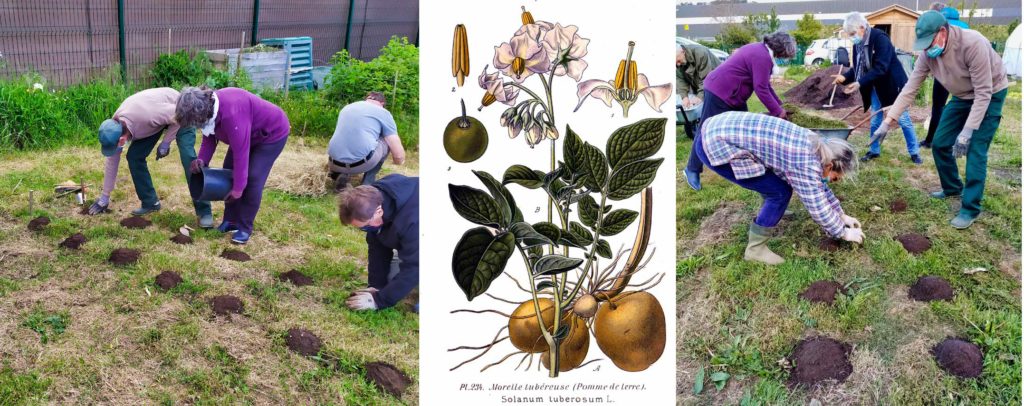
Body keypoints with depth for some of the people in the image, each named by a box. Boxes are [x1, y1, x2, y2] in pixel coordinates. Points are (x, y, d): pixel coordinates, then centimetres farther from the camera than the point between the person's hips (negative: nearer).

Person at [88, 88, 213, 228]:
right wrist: (104, 197, 0)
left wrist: (165, 143, -21)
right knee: (134, 157, -5)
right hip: (158, 116, 6)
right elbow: (112, 162, -6)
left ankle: (204, 211, -17)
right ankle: (150, 202, 8)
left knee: (188, 158, -21)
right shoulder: (114, 127, -18)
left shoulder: (146, 115, -43)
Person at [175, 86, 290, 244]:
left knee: (252, 178, -16)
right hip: (247, 133, 9)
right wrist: (202, 159, -21)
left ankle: (245, 228, -3)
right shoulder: (207, 106, -14)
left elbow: (241, 153, -37)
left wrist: (238, 188, -30)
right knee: (229, 171, 6)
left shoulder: (231, 114, -42)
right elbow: (209, 138, -2)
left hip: (272, 133, -9)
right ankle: (230, 220, 17)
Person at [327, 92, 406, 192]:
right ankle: (368, 184, 16)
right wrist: (398, 160, 29)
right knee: (387, 141, 22)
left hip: (335, 164, 5)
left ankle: (340, 173, 10)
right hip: (362, 164, -5)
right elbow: (399, 156, 4)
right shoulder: (383, 113, 9)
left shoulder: (346, 108, 23)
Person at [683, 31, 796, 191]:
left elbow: (765, 84, 20)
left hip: (732, 94, 11)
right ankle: (692, 170, 5)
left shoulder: (760, 50, 12)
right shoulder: (762, 57, -21)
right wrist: (777, 111, -11)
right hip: (719, 93, -11)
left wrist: (779, 105, 19)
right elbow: (761, 89, -21)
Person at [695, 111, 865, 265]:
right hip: (715, 146, -10)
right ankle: (755, 248, 9)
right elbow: (818, 209, -9)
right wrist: (844, 233, 6)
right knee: (780, 192, -5)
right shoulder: (806, 163, -17)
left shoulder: (813, 144, 11)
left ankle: (760, 227, 39)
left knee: (778, 181, 20)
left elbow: (818, 186, 26)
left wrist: (842, 216, 32)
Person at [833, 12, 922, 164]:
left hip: (891, 84, -7)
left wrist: (860, 83, -34)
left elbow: (880, 68, -31)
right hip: (875, 87, 7)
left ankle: (914, 152, 11)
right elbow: (857, 67, 4)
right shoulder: (858, 44, -2)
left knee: (903, 119, 1)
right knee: (875, 120, 13)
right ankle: (874, 150, 26)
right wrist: (845, 77, -16)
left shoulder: (880, 38, -26)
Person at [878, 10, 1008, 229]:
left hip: (990, 95, -6)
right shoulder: (927, 54, -17)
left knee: (975, 151, -13)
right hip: (962, 97, 6)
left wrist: (967, 131, -34)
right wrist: (887, 122, -19)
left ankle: (970, 208, -6)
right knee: (940, 144, 7)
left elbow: (983, 92, -32)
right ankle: (953, 187, 30)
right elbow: (909, 89, -12)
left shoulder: (973, 44, -36)